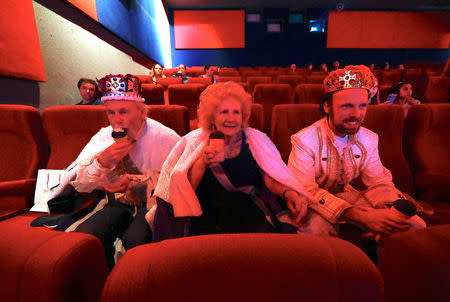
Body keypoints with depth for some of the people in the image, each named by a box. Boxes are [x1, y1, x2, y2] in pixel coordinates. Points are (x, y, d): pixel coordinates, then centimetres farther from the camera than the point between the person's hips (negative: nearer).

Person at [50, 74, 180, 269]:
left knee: (135, 239, -30)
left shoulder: (164, 138, -11)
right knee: (83, 236, -20)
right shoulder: (103, 137, 2)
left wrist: (133, 181, -17)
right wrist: (102, 162, -18)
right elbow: (79, 185, 2)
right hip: (118, 201, 5)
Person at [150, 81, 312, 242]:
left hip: (251, 214, 2)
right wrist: (203, 162, -19)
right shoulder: (195, 141, 3)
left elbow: (272, 180, 0)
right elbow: (184, 188, -3)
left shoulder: (255, 139, 5)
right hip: (207, 217, -1)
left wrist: (289, 193, -21)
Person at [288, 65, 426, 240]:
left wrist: (391, 210, -22)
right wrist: (358, 215, -36)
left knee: (415, 225, -9)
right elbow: (306, 190, -26)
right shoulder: (304, 141, -21)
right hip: (316, 205, -5)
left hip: (348, 196, 6)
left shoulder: (369, 140, -1)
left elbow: (379, 181, 2)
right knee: (315, 228, -38)